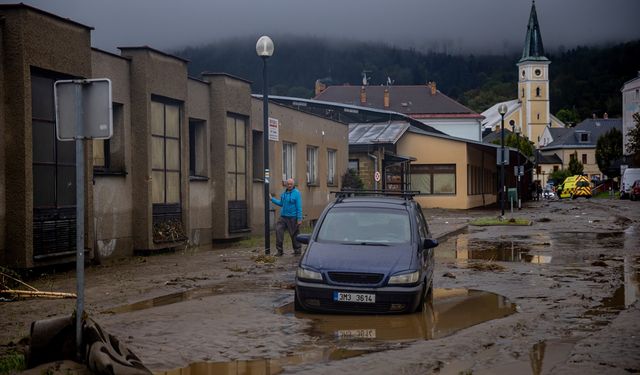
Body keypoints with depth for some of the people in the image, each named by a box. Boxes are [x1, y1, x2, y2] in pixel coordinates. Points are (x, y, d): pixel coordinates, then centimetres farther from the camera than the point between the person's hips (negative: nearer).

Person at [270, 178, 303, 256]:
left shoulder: (296, 193, -10)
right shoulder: (284, 193, 12)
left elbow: (299, 207, -13)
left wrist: (299, 219, -17)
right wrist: (272, 199, 18)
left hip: (292, 218, -6)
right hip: (283, 217, 6)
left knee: (294, 234, 2)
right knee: (278, 230, -5)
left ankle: (297, 250, 18)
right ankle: (279, 250, 1)